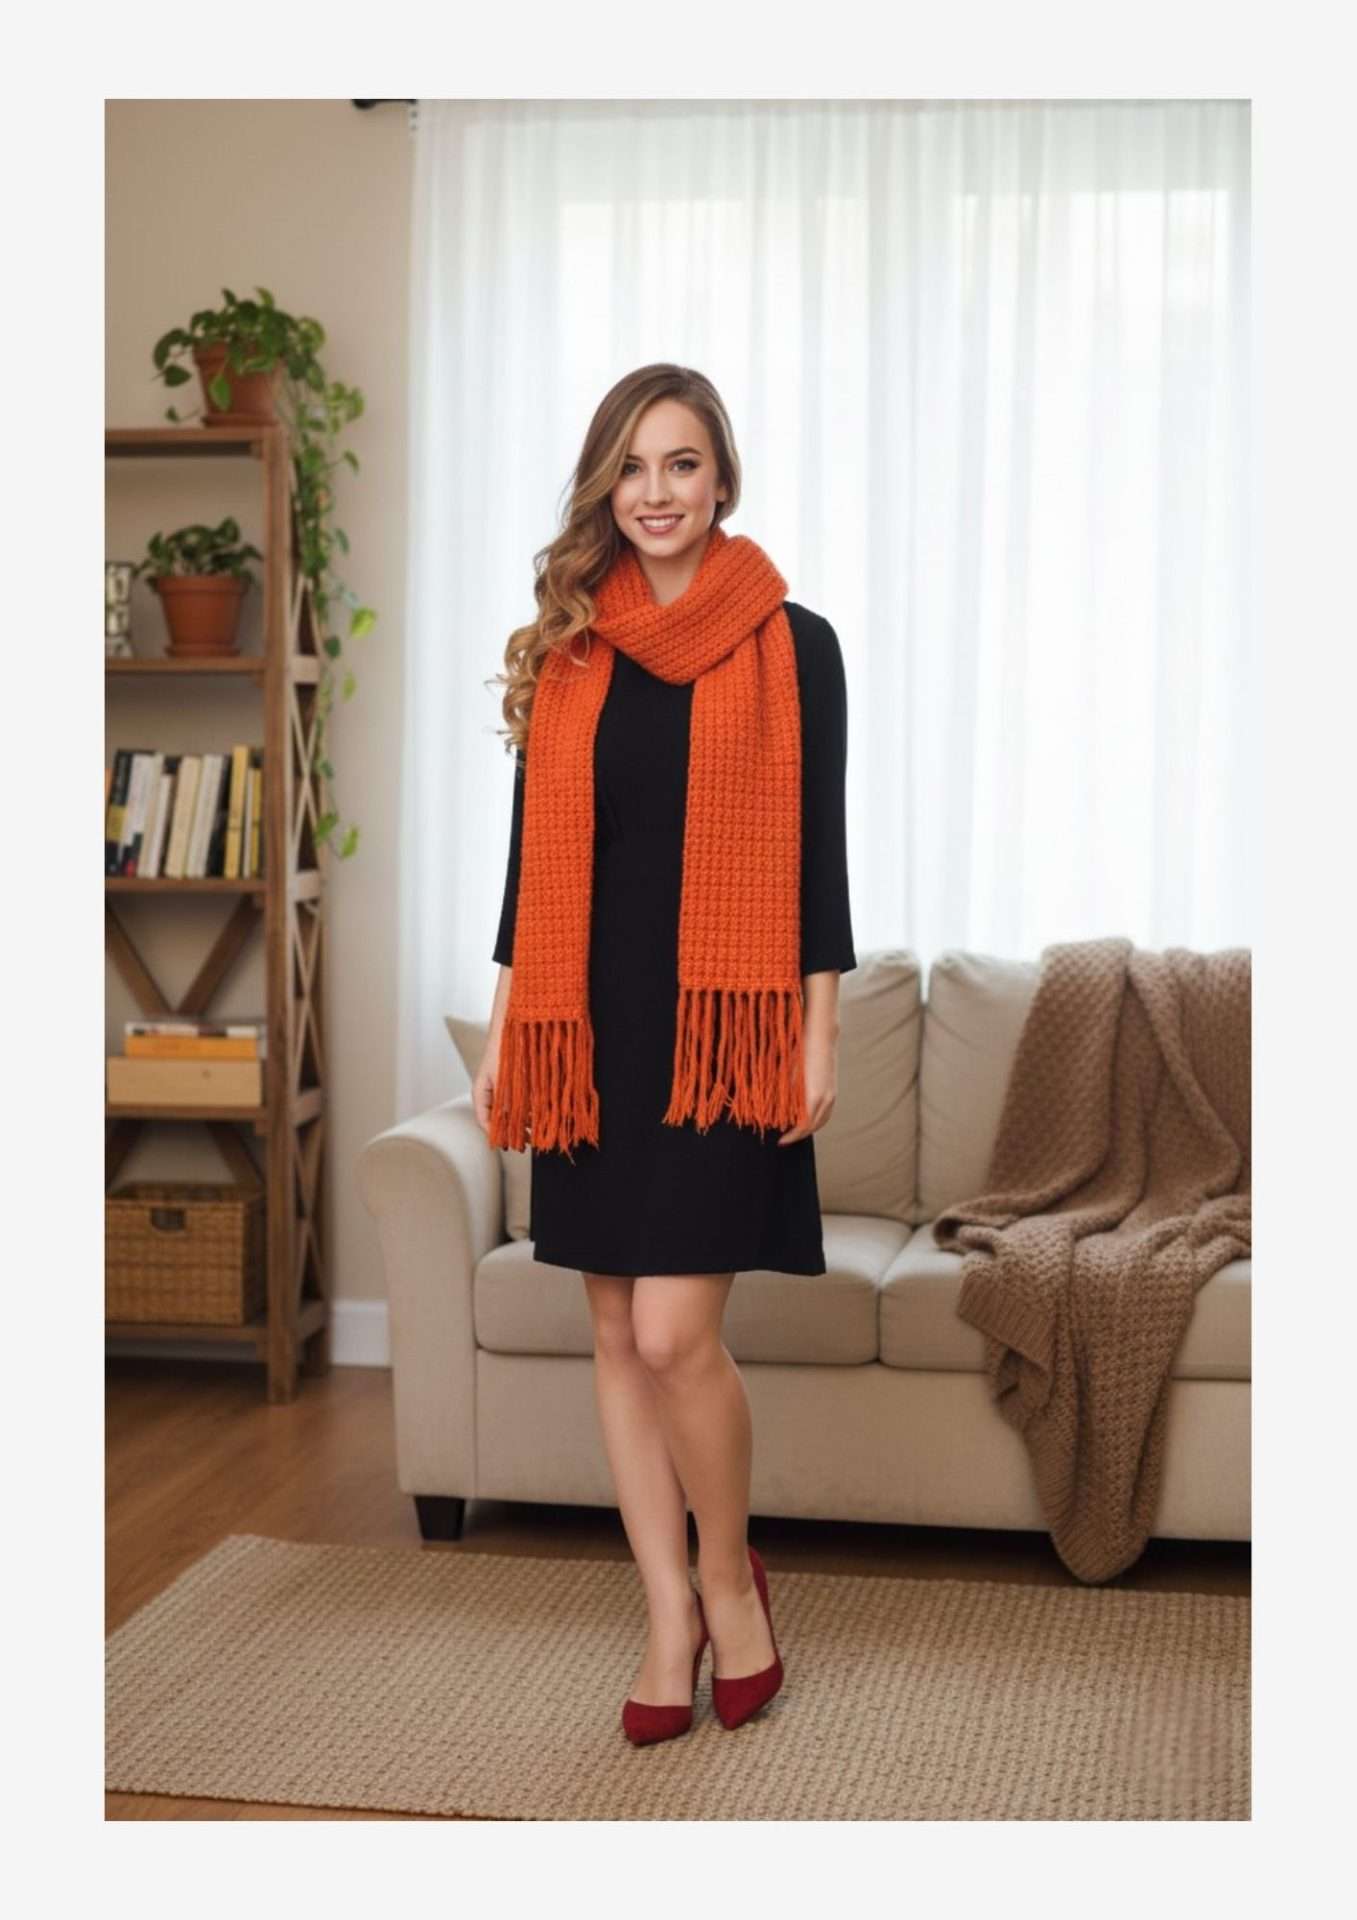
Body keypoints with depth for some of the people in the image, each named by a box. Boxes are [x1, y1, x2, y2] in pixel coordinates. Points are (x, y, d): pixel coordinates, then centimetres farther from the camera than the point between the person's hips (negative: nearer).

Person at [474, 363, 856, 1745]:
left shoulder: (791, 646, 0)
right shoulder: (564, 649, 8)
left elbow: (815, 850, -1)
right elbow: (535, 851, 11)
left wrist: (820, 1031, -4)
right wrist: (506, 1027, 9)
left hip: (723, 1022, -4)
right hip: (592, 1022, 4)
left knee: (675, 1332, -9)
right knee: (618, 1334, 7)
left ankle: (731, 1578, 16)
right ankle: (671, 1614, 20)